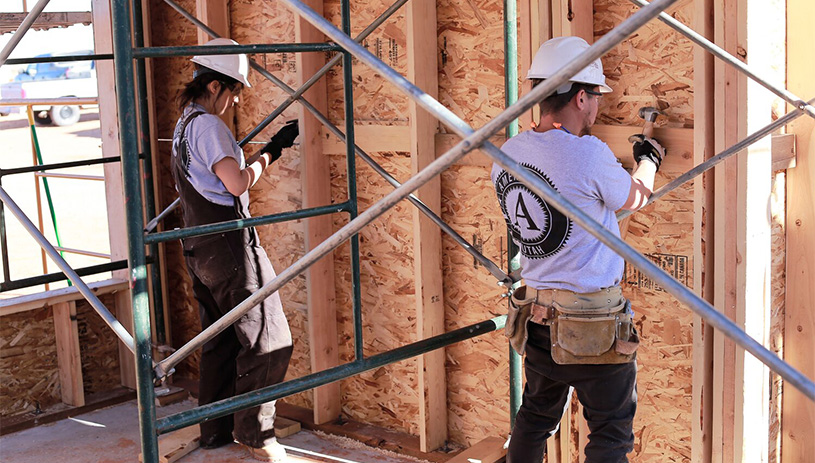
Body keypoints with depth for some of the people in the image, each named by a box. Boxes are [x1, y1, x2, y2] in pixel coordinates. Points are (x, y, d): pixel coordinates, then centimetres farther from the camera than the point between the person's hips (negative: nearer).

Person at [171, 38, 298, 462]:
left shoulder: (184, 125, 17)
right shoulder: (208, 125, -14)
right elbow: (237, 183, -22)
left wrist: (268, 151, 17)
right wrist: (271, 152, -9)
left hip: (200, 248, 10)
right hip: (230, 246, -10)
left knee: (220, 342, 16)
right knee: (267, 339, -3)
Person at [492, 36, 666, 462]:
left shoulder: (508, 153, 0)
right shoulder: (589, 154, -19)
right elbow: (634, 199, 0)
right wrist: (648, 160, 20)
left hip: (536, 312, 7)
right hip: (593, 319, -7)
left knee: (535, 417, 21)